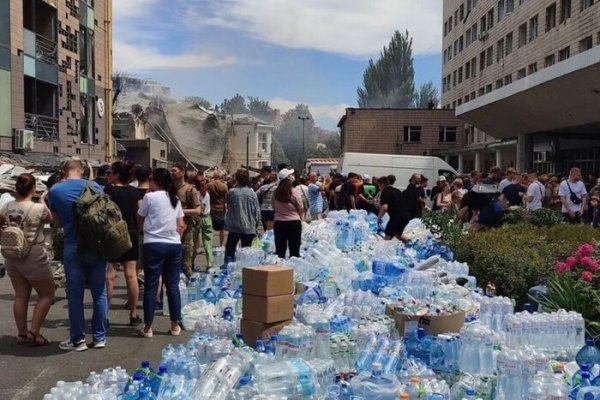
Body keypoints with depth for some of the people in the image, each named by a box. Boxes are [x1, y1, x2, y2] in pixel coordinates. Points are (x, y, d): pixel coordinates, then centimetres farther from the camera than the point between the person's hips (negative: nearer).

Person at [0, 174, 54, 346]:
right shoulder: (38, 208, -16)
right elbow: (50, 219, 5)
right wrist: (42, 201, 15)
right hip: (33, 258, -6)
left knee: (21, 296, 15)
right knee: (47, 294, 9)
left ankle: (22, 334, 21)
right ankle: (33, 333, 5)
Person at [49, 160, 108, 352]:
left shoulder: (54, 190, 1)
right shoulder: (94, 186, 2)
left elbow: (58, 221, 12)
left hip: (73, 247, -1)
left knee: (75, 295, 7)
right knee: (99, 293, 8)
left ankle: (78, 339, 13)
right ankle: (99, 337, 16)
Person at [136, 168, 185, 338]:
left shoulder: (150, 197, -5)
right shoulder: (176, 199, 10)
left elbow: (140, 220, 7)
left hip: (154, 245, -5)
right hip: (174, 245, 5)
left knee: (151, 286, 3)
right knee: (173, 285, 10)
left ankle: (147, 327, 9)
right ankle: (175, 325, 15)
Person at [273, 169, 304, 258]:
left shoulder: (276, 192, -2)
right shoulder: (295, 191, -11)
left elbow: (274, 207, 8)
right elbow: (301, 209, -3)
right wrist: (301, 217, 15)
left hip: (279, 223, 3)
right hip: (294, 223, -3)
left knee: (280, 251, 10)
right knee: (295, 251, 5)